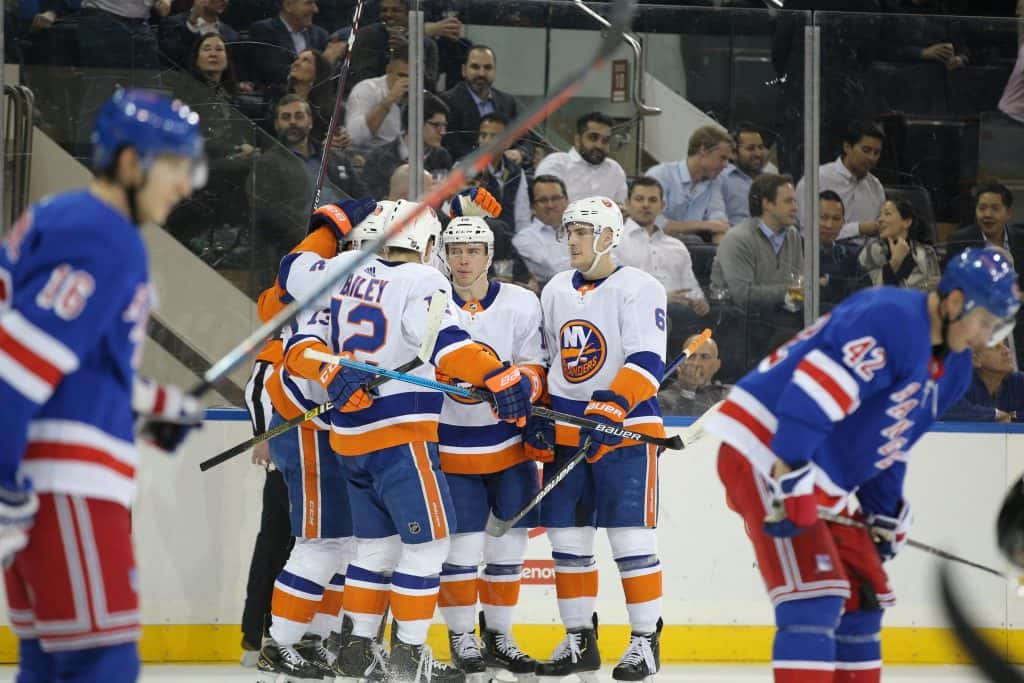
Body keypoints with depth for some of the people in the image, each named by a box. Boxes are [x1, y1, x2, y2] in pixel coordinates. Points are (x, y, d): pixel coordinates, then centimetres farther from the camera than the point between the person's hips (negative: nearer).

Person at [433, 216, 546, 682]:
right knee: (462, 544, -6)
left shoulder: (521, 304, -3)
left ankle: (498, 634, 21)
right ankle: (461, 637, 9)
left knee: (508, 542, 6)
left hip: (510, 442, 2)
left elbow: (532, 367, -1)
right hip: (451, 446, -2)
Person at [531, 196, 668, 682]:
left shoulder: (638, 289, -8)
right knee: (567, 538, 6)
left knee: (630, 538, -8)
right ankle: (579, 640, 15)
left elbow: (646, 363, -17)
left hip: (625, 431, -6)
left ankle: (645, 641, 1)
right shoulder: (555, 291, 14)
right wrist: (533, 413, 9)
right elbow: (542, 361, 22)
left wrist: (611, 406, -29)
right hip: (565, 432, 6)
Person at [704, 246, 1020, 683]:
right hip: (763, 454, -11)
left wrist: (885, 515, 24)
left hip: (817, 483, 11)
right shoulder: (893, 321, -20)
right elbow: (816, 386, -30)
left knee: (863, 596, 15)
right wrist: (791, 476, -34)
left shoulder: (950, 371, 13)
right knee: (815, 596, -19)